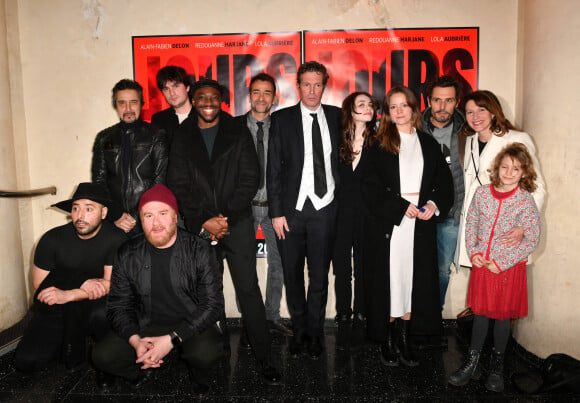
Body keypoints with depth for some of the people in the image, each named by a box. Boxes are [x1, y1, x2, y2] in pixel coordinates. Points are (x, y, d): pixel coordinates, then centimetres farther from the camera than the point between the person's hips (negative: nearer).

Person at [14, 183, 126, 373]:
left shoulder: (115, 238, -13)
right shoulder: (53, 239, -9)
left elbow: (111, 285, -14)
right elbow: (39, 286, -4)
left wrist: (68, 295, -28)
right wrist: (83, 286, -18)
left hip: (95, 306, -1)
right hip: (54, 313, 1)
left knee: (102, 313, -35)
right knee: (26, 360, -18)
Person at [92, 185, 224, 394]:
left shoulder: (199, 250, -10)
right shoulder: (128, 255, -1)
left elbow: (213, 303, -13)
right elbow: (119, 305, 2)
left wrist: (172, 339, -23)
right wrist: (135, 341, -18)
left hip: (191, 326, -2)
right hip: (146, 327, 3)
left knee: (205, 352, -33)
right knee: (102, 356, -17)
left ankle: (196, 373, 5)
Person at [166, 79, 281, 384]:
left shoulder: (239, 133, 5)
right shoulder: (182, 137, 9)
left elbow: (250, 179, -1)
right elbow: (178, 185, 3)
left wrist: (225, 217, -9)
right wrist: (204, 221, -7)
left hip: (237, 222, -1)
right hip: (200, 226, 2)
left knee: (248, 288, -3)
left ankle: (263, 356, 5)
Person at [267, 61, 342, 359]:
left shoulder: (336, 117, 7)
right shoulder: (281, 119, 2)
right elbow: (274, 169, -1)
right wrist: (276, 212, -6)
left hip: (324, 209, 1)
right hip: (291, 209, 0)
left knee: (319, 276, 9)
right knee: (293, 276, 10)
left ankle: (315, 333, 26)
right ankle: (299, 331, 28)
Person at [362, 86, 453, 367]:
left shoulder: (429, 144, 12)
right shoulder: (379, 146, 2)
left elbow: (444, 181, 11)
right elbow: (371, 187, -5)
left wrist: (434, 204, -8)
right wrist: (401, 206, -15)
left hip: (420, 224, 3)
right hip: (387, 224, -3)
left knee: (414, 280, 5)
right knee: (388, 280, 1)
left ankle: (403, 338, 19)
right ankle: (386, 340, 15)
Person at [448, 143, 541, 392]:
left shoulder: (525, 200, -10)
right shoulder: (482, 193, -2)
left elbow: (532, 239, -10)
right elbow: (470, 224, 8)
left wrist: (502, 262, -14)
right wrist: (473, 252, -4)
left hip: (509, 267, -2)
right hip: (481, 263, 2)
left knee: (503, 315, 10)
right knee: (481, 312, 11)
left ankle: (497, 365, 29)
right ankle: (472, 362, 24)